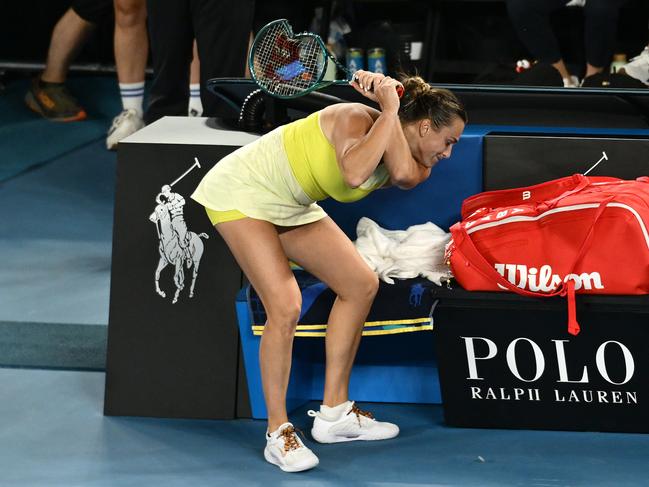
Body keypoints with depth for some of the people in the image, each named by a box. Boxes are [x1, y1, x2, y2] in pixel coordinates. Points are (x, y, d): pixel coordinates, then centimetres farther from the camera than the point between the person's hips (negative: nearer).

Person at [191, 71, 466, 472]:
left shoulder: (411, 163, -2)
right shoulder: (355, 119, -23)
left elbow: (406, 176, -26)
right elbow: (353, 173, -44)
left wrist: (390, 110, -27)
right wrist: (389, 109, -35)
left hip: (292, 208, 9)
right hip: (242, 192, -9)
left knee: (361, 286, 7)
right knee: (286, 307, -21)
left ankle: (334, 413, 16)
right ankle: (278, 433, -7)